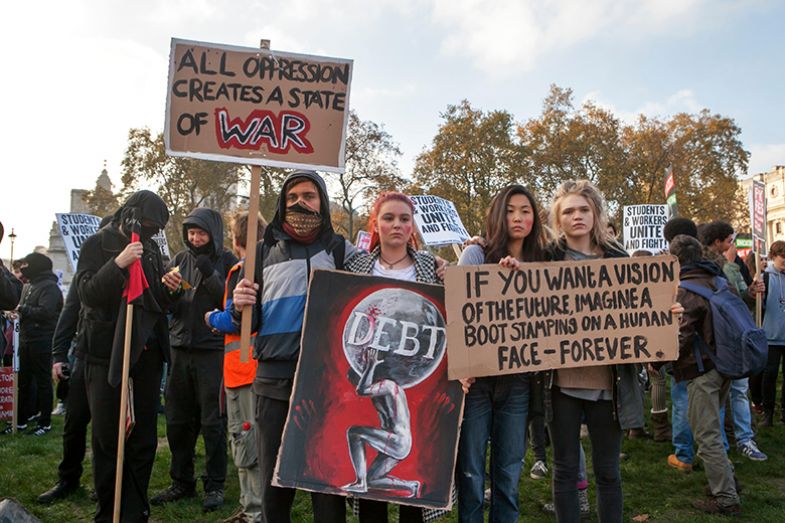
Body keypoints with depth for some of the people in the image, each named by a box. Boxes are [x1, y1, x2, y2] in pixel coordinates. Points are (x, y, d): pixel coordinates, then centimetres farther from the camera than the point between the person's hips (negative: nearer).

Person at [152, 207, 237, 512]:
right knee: (178, 420, 9)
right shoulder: (181, 259, 11)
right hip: (181, 347, 4)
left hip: (213, 350, -4)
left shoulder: (227, 261, -1)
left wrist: (210, 276, -20)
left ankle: (215, 485, 13)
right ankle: (182, 482, 23)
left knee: (213, 421, 1)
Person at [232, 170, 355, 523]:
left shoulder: (340, 250, 8)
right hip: (274, 380, 2)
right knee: (273, 485, 10)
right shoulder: (264, 251, 11)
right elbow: (250, 323, 12)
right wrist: (241, 307, -9)